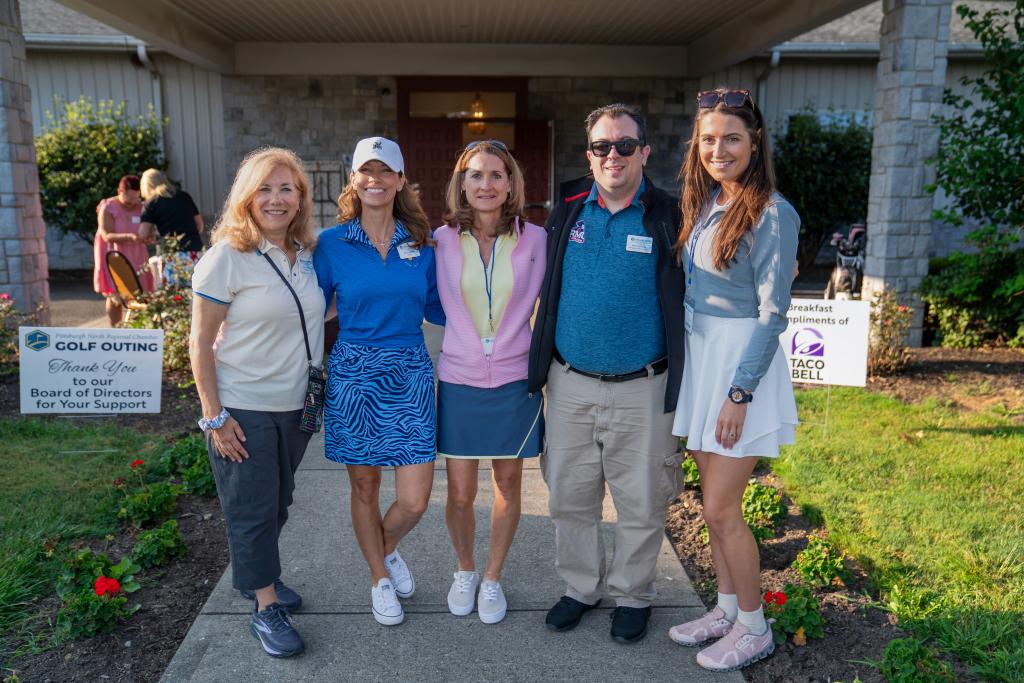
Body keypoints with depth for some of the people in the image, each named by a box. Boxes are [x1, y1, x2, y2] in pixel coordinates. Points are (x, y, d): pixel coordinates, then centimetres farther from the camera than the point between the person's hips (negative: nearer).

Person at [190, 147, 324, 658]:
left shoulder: (307, 254, 4)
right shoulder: (226, 258, -13)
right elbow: (201, 343, -11)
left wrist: (318, 390, 9)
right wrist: (214, 416, -14)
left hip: (295, 405, 6)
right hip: (244, 409, -5)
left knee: (278, 501, 18)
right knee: (252, 509, 5)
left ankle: (257, 574, 40)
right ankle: (266, 609, 20)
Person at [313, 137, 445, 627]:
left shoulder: (421, 243, 3)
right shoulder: (332, 243, -2)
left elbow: (436, 310, 10)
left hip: (410, 374, 1)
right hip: (354, 374, -1)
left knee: (415, 499, -1)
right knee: (364, 487, 12)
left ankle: (386, 549, 35)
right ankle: (380, 579, 37)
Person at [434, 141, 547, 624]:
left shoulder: (534, 240, -4)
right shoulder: (442, 240, -3)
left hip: (515, 380, 0)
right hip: (459, 380, 0)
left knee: (508, 483, 12)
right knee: (460, 492, 6)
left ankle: (493, 578, 33)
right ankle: (464, 570, 34)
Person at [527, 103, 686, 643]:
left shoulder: (666, 217, -5)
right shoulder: (567, 210, 5)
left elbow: (684, 304, -2)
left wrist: (680, 384, -4)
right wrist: (542, 365, 13)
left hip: (641, 390, -3)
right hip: (570, 385, 3)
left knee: (641, 503, 10)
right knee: (570, 498, 14)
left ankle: (631, 595, 31)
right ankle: (581, 587, 35)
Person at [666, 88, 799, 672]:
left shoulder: (772, 214, -14)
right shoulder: (704, 205, 9)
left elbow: (772, 315, -15)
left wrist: (739, 392, -18)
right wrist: (694, 365, 11)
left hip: (742, 365, -7)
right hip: (699, 357, 7)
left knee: (721, 508, 0)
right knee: (714, 501, 16)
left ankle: (754, 628, 20)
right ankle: (727, 608, 33)